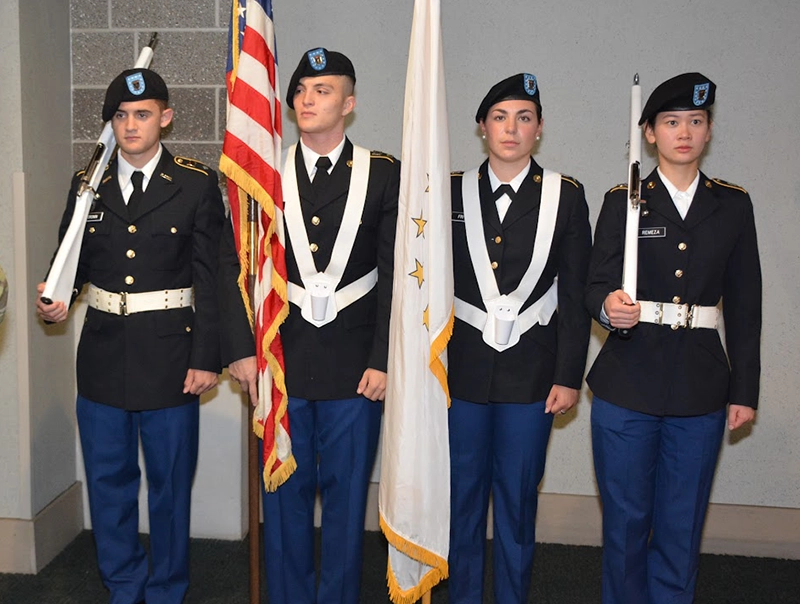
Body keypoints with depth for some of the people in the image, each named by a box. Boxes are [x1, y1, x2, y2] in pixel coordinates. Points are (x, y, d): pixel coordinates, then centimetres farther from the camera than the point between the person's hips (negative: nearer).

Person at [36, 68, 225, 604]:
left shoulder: (197, 184, -3)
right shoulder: (88, 183, 7)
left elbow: (210, 277, -5)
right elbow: (72, 259, 13)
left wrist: (206, 358, -9)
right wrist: (58, 298, -10)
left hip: (169, 353, -3)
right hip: (103, 352, 4)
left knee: (170, 481, 9)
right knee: (108, 479, 13)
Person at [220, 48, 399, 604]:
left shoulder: (384, 174, 1)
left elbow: (395, 274, -2)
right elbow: (236, 265, 4)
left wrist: (382, 360, -7)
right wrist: (241, 348, -2)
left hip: (354, 363, -1)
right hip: (281, 358, 1)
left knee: (347, 492, 10)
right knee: (285, 492, 11)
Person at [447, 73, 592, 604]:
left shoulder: (566, 196, 1)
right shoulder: (454, 192, 4)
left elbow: (575, 295, 1)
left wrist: (569, 376, -3)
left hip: (531, 371, -1)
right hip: (463, 367, 1)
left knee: (518, 497, 8)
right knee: (462, 493, 10)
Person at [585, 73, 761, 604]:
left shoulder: (733, 205, 7)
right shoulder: (624, 201, 3)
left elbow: (744, 305, 7)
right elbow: (597, 285, 0)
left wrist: (745, 390, 4)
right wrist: (609, 307, -24)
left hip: (701, 387, 1)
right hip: (627, 385, -1)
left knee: (682, 526, 8)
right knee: (626, 520, 8)